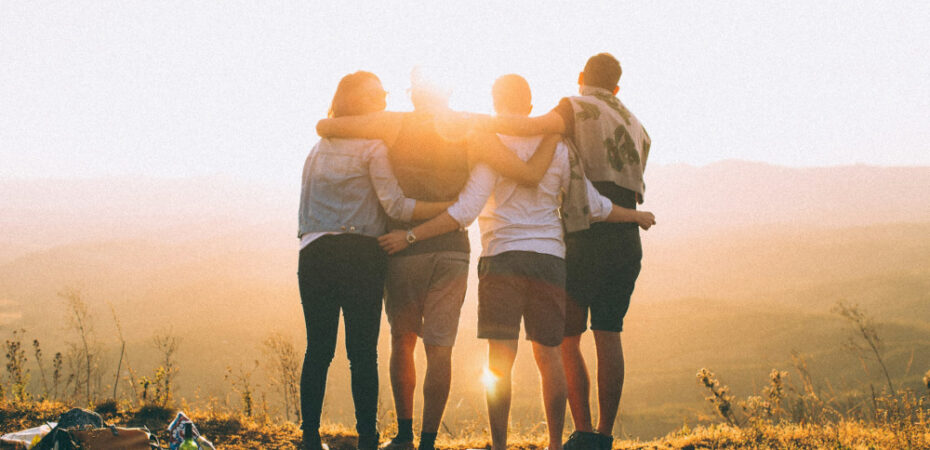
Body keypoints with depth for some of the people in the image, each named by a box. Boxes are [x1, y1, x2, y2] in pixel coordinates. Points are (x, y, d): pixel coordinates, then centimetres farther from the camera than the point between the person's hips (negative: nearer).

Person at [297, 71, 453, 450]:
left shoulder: (317, 149, 20)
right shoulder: (373, 147, -2)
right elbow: (396, 206, -10)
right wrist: (454, 206, -9)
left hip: (313, 255, 5)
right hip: (359, 255, -5)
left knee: (318, 349, 6)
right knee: (363, 352, -3)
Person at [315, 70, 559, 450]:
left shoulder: (395, 125, -3)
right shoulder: (471, 130, -1)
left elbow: (324, 127, -4)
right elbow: (530, 174, -6)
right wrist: (554, 132, 9)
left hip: (404, 247, 0)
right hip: (453, 248, 1)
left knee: (402, 341, 16)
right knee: (439, 349, 2)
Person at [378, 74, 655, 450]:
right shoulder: (557, 148, 10)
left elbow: (466, 210, -13)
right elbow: (593, 206, 14)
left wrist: (411, 235, -12)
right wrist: (637, 216, 31)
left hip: (503, 256, -4)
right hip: (550, 259, 4)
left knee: (500, 358, -6)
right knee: (549, 355, 11)